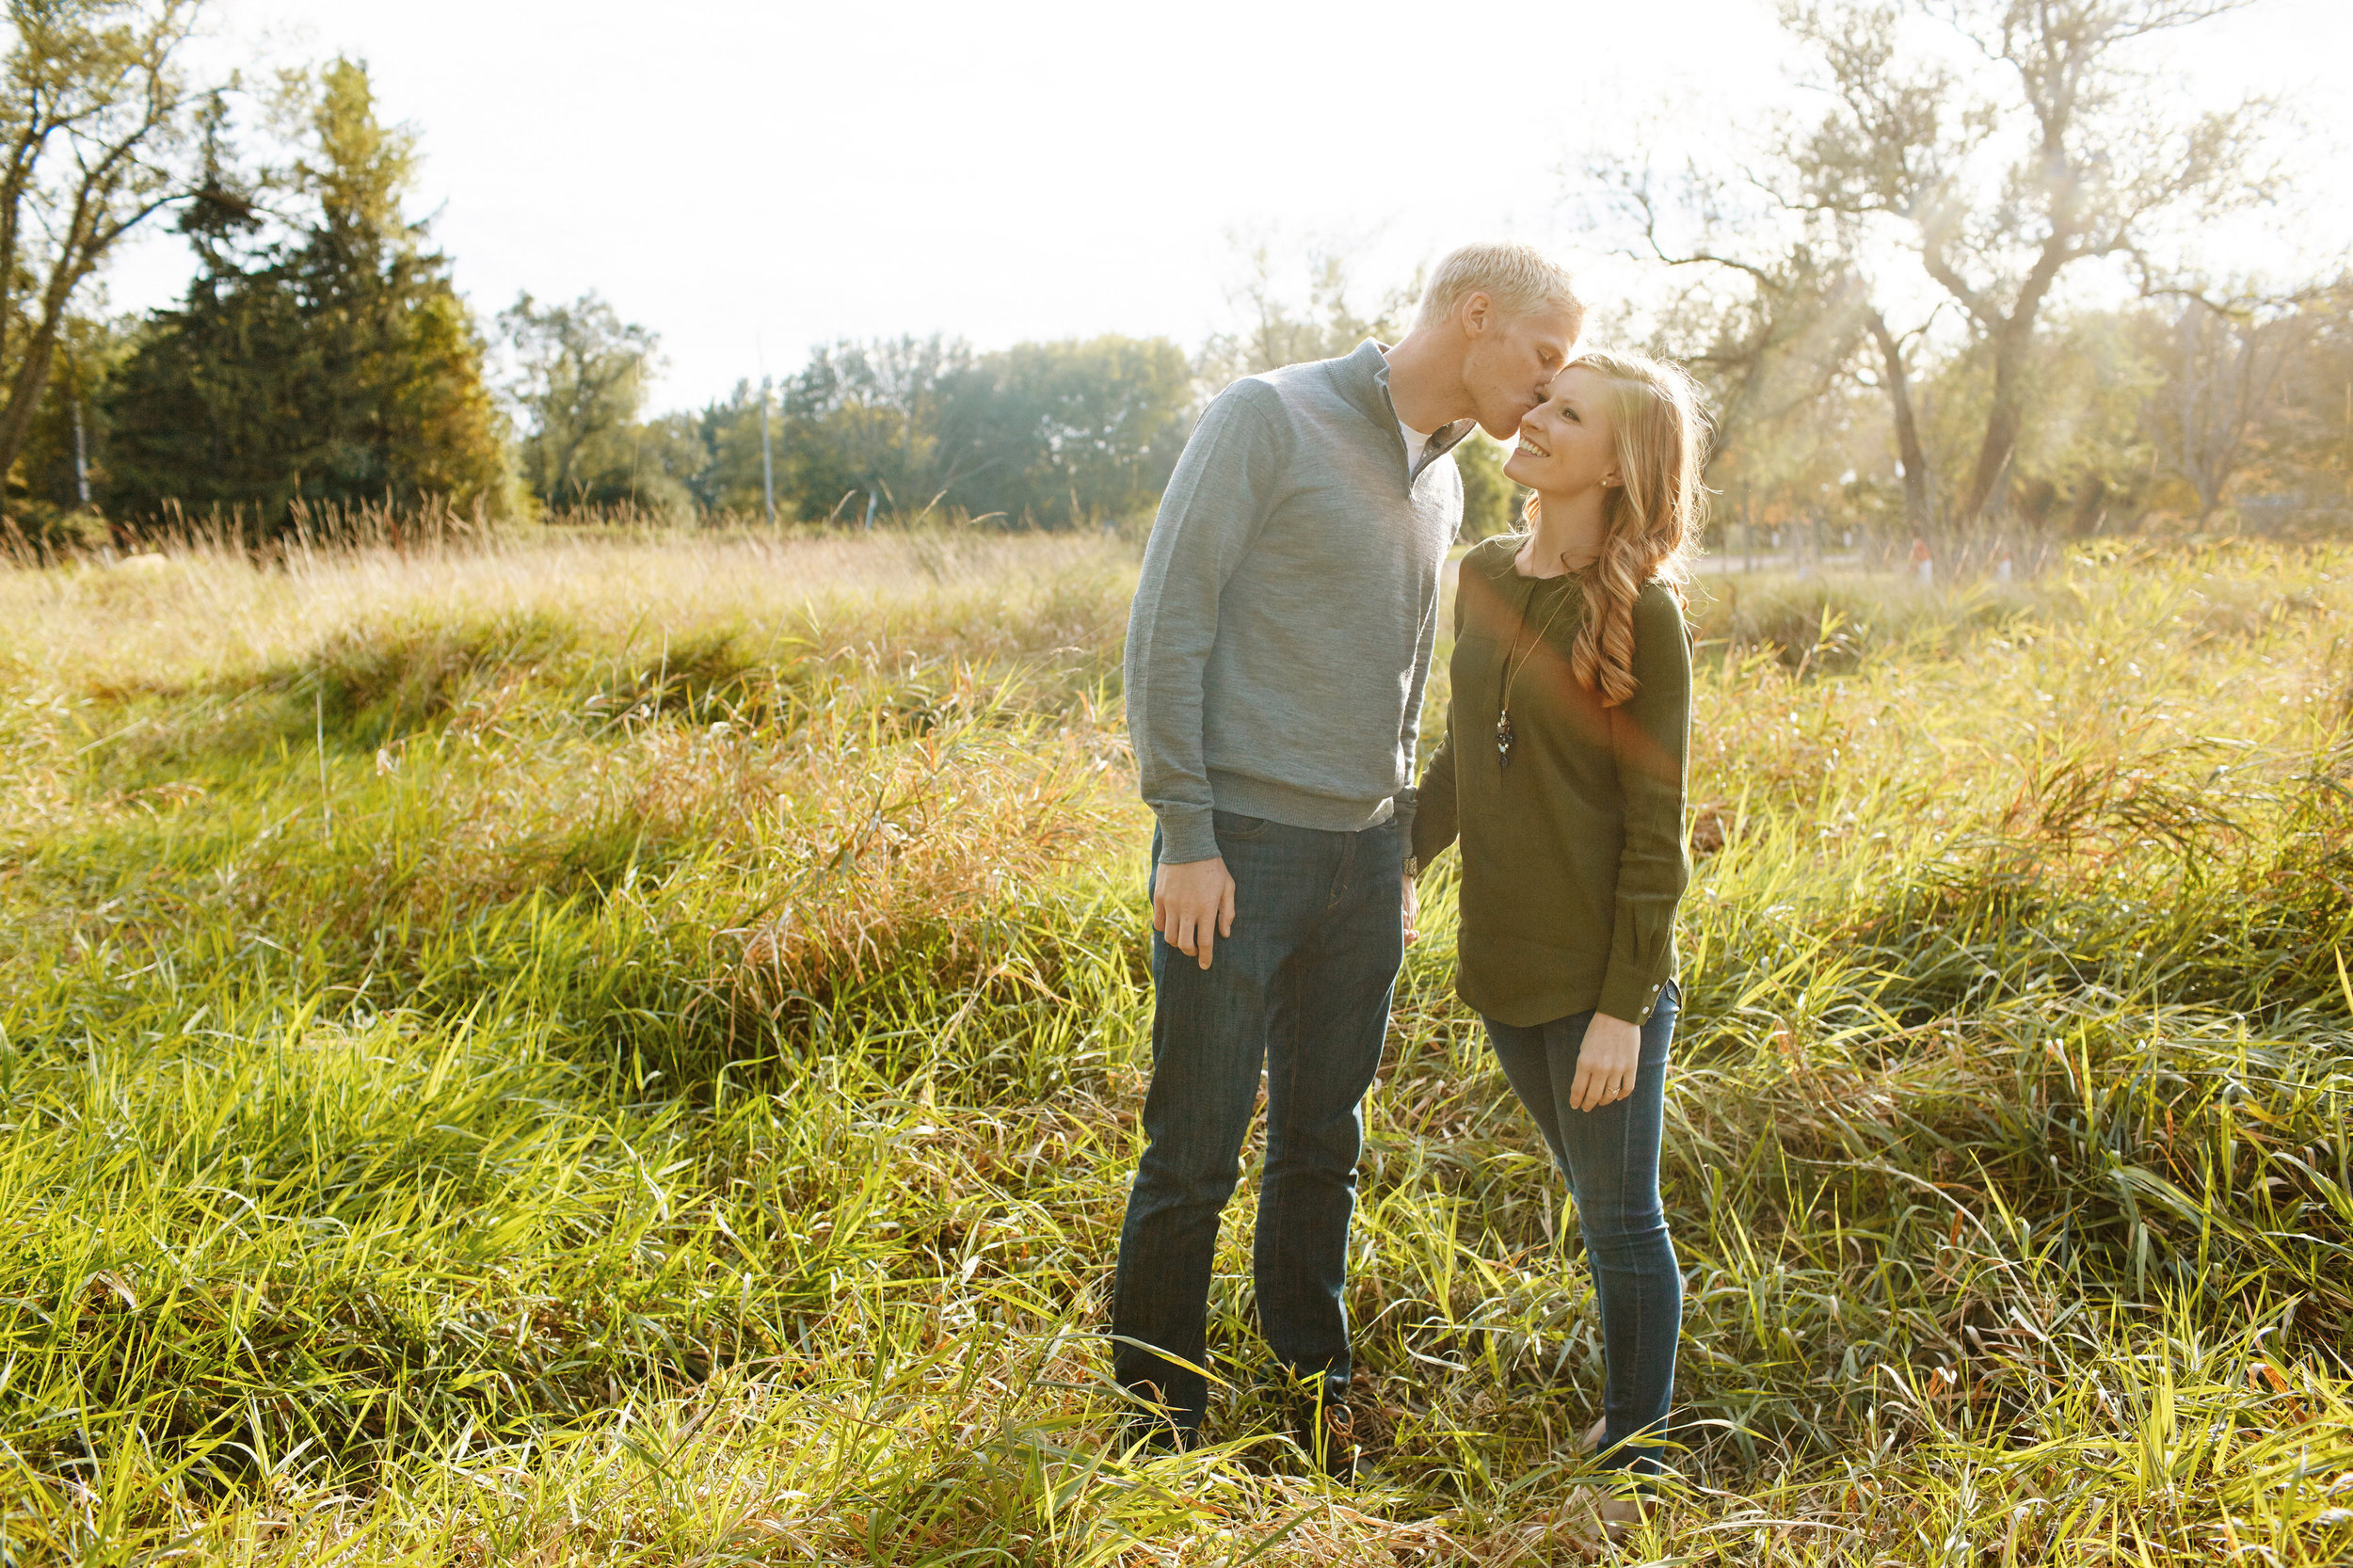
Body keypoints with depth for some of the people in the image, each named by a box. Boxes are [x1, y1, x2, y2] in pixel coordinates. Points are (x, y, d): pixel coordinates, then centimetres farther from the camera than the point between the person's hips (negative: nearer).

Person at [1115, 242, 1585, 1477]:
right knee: (1195, 1152, 3)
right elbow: (1168, 623, -12)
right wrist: (1185, 837, -15)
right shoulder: (1267, 419, -9)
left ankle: (1313, 1374, 31)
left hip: (1364, 857, 7)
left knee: (1323, 1144, 15)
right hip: (1238, 851, -6)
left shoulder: (1442, 484, 14)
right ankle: (1162, 1403, 20)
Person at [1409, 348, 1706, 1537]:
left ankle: (1639, 1464, 26)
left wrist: (1625, 1004, -14)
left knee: (1622, 1216, 8)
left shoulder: (1641, 613, -13)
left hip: (1604, 976, -6)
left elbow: (1654, 829, -12)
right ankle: (1629, 1408, 39)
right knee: (1594, 1206, 21)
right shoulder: (1485, 576, 5)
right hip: (1506, 963, 6)